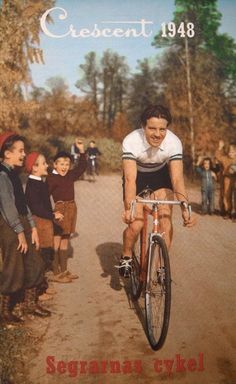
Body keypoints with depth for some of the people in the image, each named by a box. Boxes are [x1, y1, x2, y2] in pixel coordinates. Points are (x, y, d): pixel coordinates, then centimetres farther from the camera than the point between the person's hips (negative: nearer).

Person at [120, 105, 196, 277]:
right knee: (135, 224, -13)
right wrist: (129, 209, -51)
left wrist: (185, 208, -44)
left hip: (160, 175, 1)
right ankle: (126, 257, 15)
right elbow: (130, 178, -38)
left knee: (166, 219, -14)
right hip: (137, 175, -1)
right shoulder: (131, 142, -33)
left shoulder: (174, 142, -29)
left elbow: (177, 178, -32)